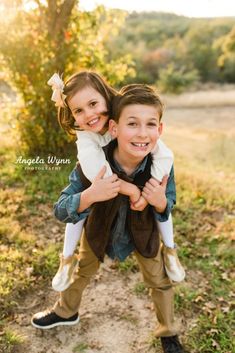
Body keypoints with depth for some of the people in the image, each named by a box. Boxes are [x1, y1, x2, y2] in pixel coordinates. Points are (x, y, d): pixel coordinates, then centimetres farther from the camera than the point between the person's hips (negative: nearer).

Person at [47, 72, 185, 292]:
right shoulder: (84, 136, -34)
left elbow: (165, 156, -39)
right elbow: (92, 167, -52)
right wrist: (130, 190, -53)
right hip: (100, 182, 0)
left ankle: (170, 251, 16)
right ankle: (68, 259, 14)